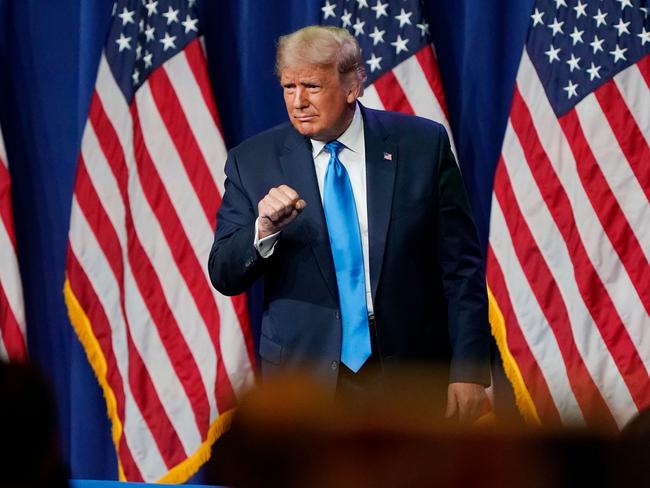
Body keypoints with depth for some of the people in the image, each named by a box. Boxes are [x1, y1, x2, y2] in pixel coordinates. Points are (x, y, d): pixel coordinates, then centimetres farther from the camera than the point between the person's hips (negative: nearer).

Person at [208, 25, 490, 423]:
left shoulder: (422, 144, -1)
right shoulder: (253, 161, 1)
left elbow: (462, 266, 1)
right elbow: (224, 277, 0)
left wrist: (469, 370, -4)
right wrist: (264, 230, -21)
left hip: (411, 377, 0)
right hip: (305, 380, 0)